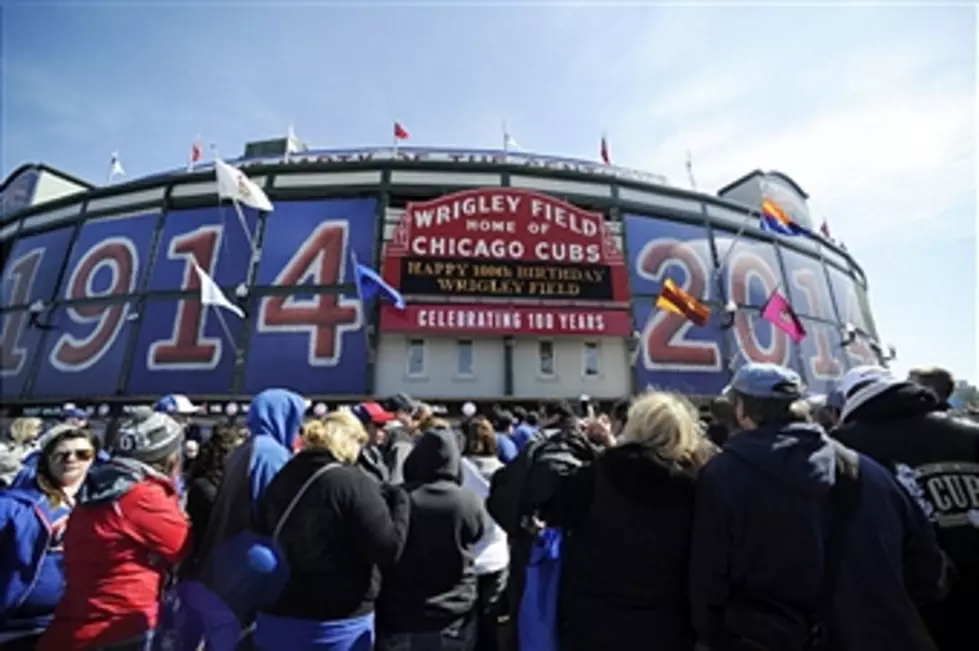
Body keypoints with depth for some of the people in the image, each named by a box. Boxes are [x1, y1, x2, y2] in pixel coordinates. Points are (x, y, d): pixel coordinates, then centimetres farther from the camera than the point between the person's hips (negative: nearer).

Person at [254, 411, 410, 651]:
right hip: (338, 623, -5)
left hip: (278, 616, 6)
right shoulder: (353, 483, -19)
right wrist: (400, 501, -7)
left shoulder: (280, 479, 1)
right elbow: (388, 549, -20)